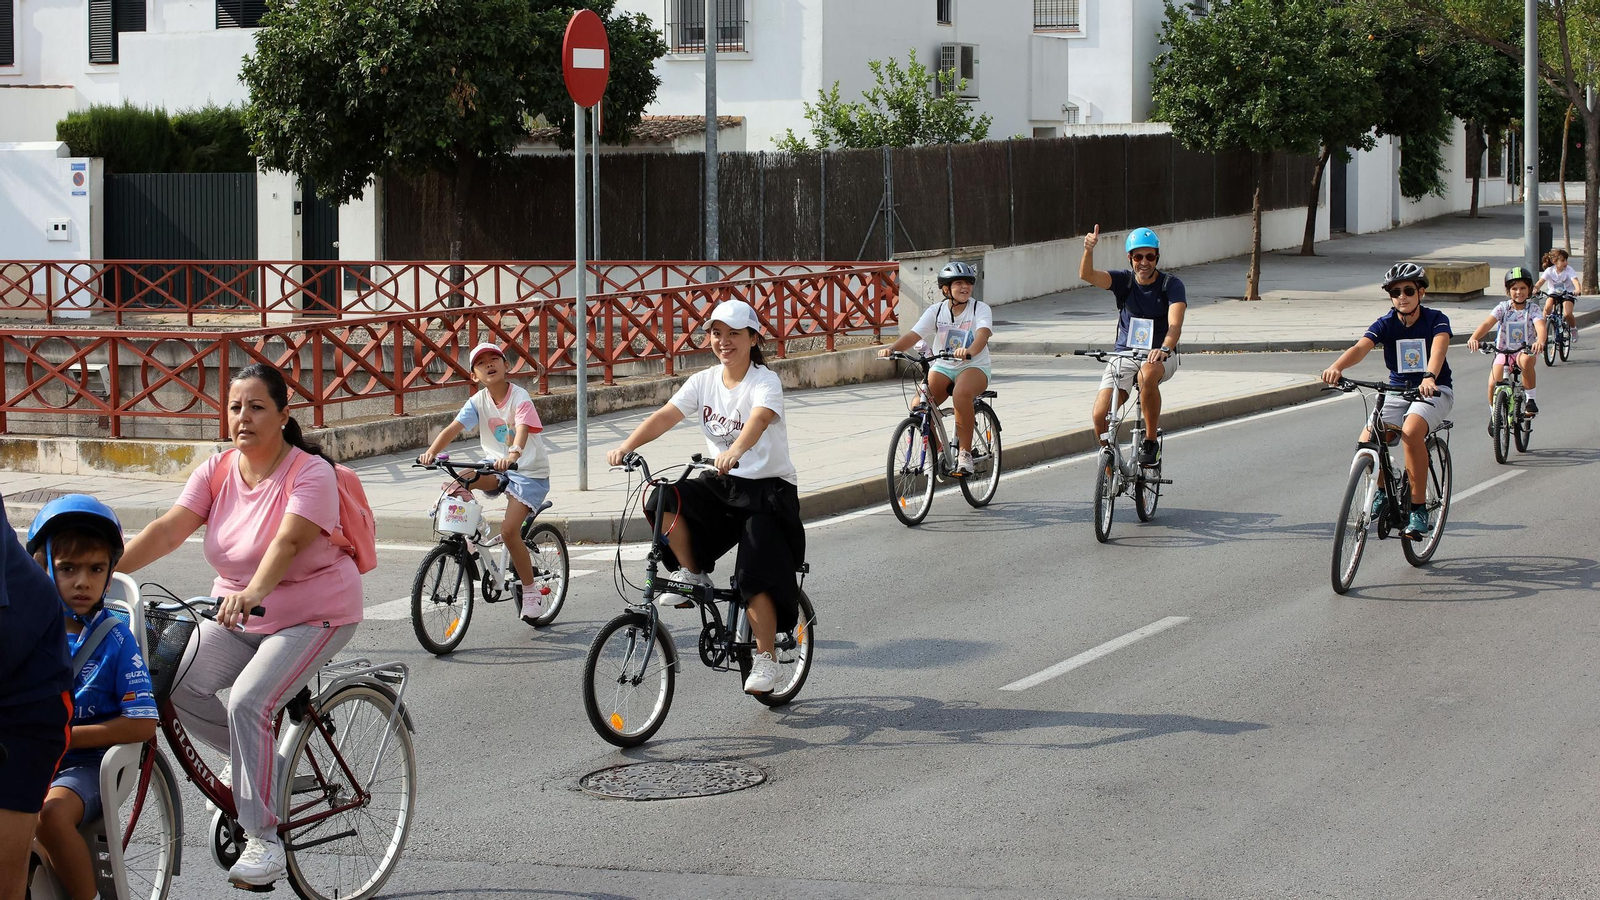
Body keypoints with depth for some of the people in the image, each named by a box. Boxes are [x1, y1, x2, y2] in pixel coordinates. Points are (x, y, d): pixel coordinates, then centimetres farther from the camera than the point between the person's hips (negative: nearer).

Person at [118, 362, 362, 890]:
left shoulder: (310, 472, -18)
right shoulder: (217, 471, -1)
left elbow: (288, 541, -34)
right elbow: (168, 529, -13)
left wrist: (253, 593, -53)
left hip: (312, 616, -6)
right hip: (237, 615, 6)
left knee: (247, 702, -27)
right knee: (178, 684, -17)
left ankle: (263, 841, -19)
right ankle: (248, 756, 12)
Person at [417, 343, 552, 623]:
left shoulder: (520, 398, -17)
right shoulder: (478, 402, -3)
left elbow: (523, 430, -35)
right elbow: (453, 428, -16)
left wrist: (513, 455, -56)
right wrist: (431, 451, -35)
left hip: (530, 473, -5)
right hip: (497, 469, 5)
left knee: (509, 529, -19)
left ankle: (531, 591, -1)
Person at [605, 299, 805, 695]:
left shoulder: (765, 381, -13)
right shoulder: (704, 381, 3)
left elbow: (759, 420, -35)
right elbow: (666, 416, -11)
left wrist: (736, 450, -56)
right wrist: (627, 445, -29)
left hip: (768, 488, -5)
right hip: (723, 484, 5)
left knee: (755, 575, -18)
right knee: (663, 500, -22)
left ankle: (766, 658, -4)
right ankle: (693, 576, -3)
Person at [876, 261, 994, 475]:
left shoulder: (980, 309, -8)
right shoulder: (936, 311, -1)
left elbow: (983, 333, -28)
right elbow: (914, 335, -12)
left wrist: (969, 351, -50)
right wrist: (892, 348, -33)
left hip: (974, 366, -3)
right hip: (943, 367, 4)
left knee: (962, 392, -38)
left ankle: (965, 452, -26)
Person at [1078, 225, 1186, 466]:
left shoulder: (1171, 284, -9)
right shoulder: (1124, 280, -2)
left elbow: (1175, 323, -26)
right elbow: (1087, 275, -19)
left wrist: (1164, 349, -46)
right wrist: (1088, 250, -41)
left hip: (1160, 357, -3)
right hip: (1125, 354, 3)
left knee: (1147, 375, -39)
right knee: (1100, 415, -15)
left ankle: (1151, 442, -23)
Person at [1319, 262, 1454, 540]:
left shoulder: (1436, 320, -10)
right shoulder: (1386, 324, -4)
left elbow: (1438, 348, -31)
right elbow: (1360, 347, -22)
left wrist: (1429, 377, -53)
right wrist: (1336, 367, -44)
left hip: (1434, 390, -3)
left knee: (1411, 432, -36)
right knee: (1367, 443, -22)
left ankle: (1419, 507, -23)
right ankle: (1383, 489, 11)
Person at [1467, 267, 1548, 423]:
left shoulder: (1533, 310, -5)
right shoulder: (1503, 308, -4)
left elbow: (1541, 326, -25)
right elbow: (1487, 323, -20)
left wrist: (1540, 341, -49)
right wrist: (1473, 338, -40)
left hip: (1526, 352, -1)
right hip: (1503, 353, 1)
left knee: (1527, 360, -38)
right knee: (1493, 384, -22)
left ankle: (1530, 398, -18)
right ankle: (1494, 414, 8)